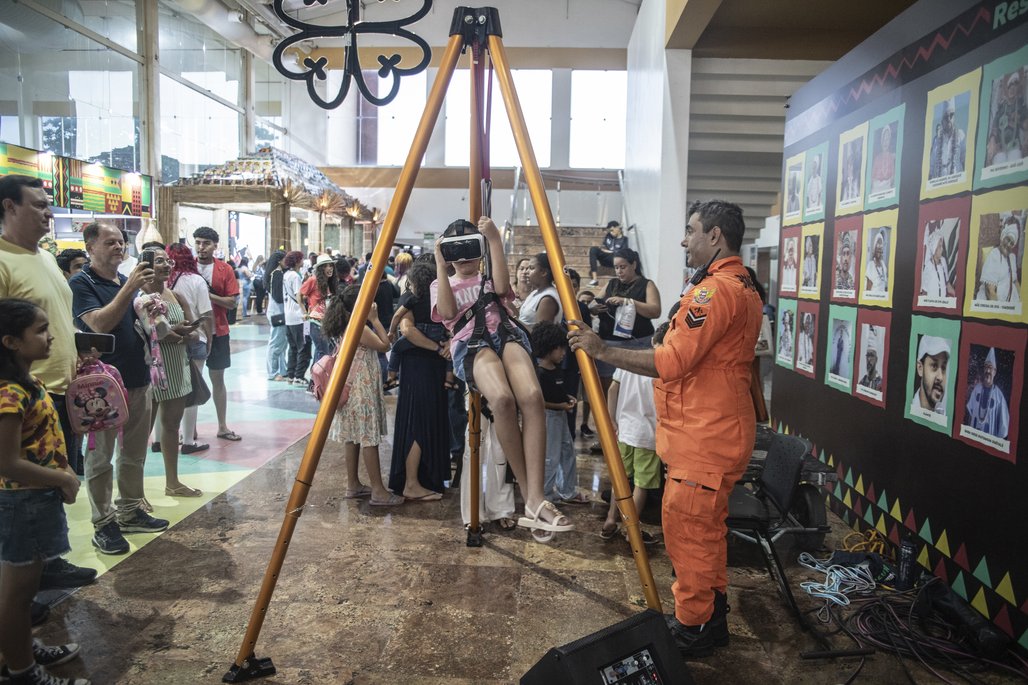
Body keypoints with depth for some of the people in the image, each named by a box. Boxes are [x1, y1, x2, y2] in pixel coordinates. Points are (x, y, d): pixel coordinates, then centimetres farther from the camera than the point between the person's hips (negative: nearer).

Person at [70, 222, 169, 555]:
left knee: (134, 453, 14)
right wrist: (130, 287, -28)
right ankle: (104, 524, 10)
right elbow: (100, 324, -23)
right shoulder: (81, 284, -9)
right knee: (100, 457, 2)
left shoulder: (127, 280, 12)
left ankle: (131, 511, 25)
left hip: (138, 379, 7)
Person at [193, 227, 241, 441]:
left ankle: (222, 426, 17)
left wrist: (209, 295, -17)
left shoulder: (225, 270, 0)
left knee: (218, 378, 9)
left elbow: (231, 303, -4)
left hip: (217, 331, 0)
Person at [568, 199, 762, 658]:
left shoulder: (715, 290, -20)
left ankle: (692, 629, 11)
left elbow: (671, 363, -25)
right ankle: (711, 617, 32)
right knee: (707, 529, 19)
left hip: (702, 438, -11)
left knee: (687, 530, -1)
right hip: (718, 432, 11)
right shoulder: (744, 288, 14)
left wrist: (603, 351, -20)